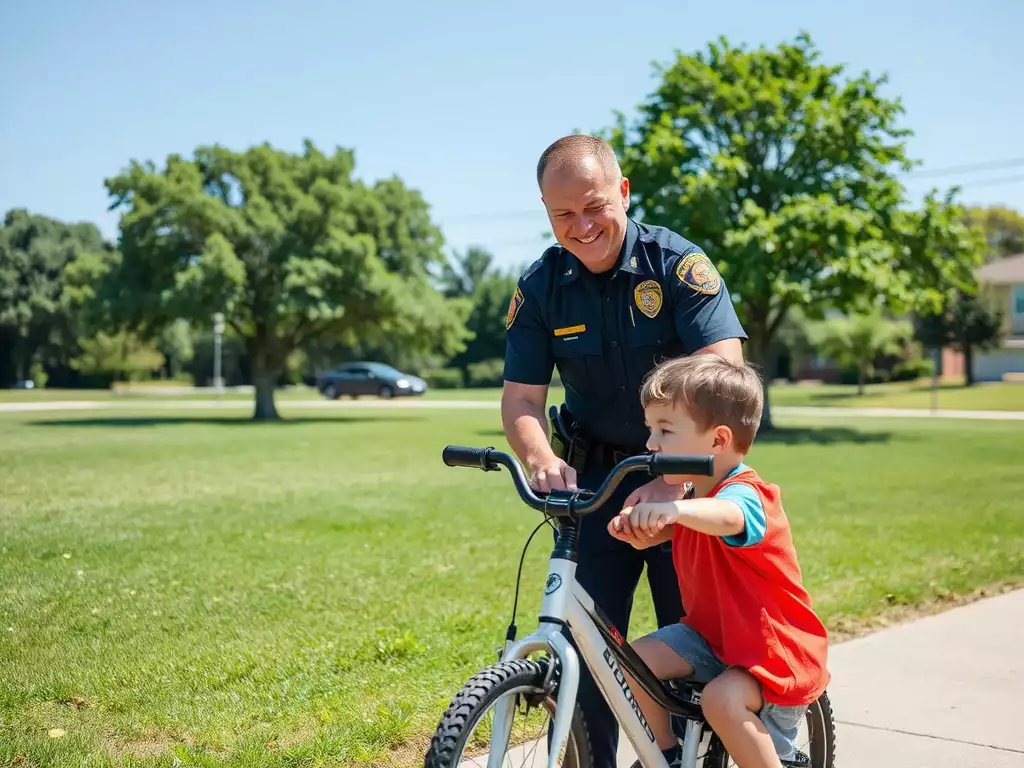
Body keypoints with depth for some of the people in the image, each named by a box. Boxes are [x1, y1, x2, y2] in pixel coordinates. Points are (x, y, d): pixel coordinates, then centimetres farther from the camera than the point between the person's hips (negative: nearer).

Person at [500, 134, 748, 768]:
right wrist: (542, 460, -29)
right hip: (594, 480, 2)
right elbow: (521, 400, -5)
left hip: (687, 479, -2)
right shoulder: (540, 288, -3)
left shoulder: (679, 264, -13)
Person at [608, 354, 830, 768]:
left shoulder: (744, 494, -25)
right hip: (712, 634, 8)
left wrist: (676, 510, -71)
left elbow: (726, 518, -50)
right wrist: (635, 524, -25)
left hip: (775, 647, -8)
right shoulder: (694, 496, 4)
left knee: (722, 698, -32)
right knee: (635, 659, -8)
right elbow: (650, 536, -1)